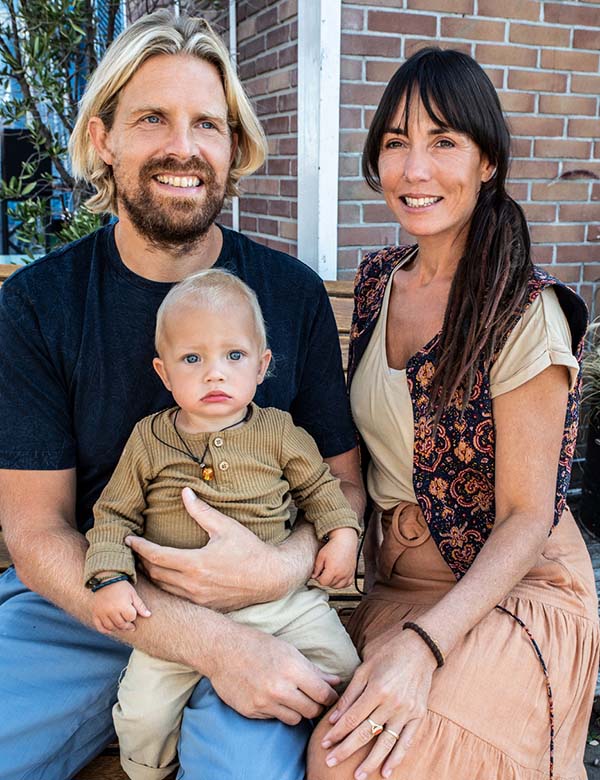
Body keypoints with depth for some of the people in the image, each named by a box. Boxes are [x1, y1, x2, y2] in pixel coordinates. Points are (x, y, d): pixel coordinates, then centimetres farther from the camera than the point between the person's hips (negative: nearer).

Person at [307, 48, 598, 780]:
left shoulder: (525, 313, -17)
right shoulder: (377, 278, 3)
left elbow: (526, 518, -16)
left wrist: (422, 643, -28)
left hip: (507, 589, -5)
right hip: (386, 578, 5)